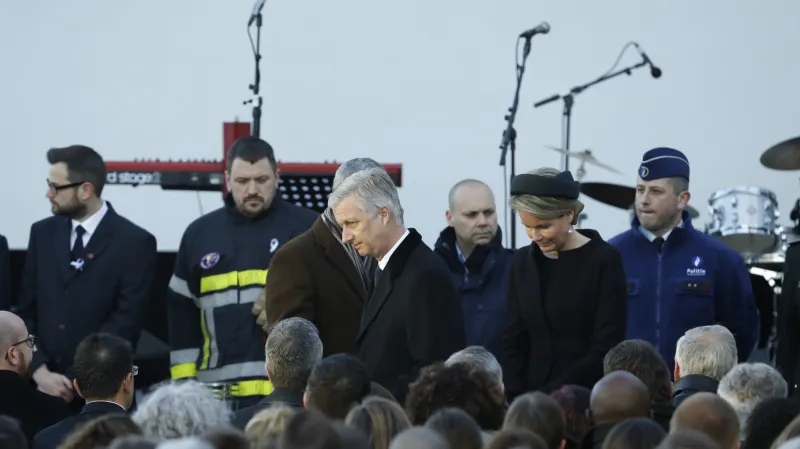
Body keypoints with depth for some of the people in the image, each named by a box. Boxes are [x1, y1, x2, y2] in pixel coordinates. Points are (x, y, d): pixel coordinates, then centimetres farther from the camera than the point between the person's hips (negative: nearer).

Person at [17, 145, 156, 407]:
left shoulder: (135, 243, -7)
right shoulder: (43, 233, 9)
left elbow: (124, 324, -11)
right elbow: (26, 312, 7)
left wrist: (73, 383, -14)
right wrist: (39, 371, -8)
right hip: (42, 388, 4)